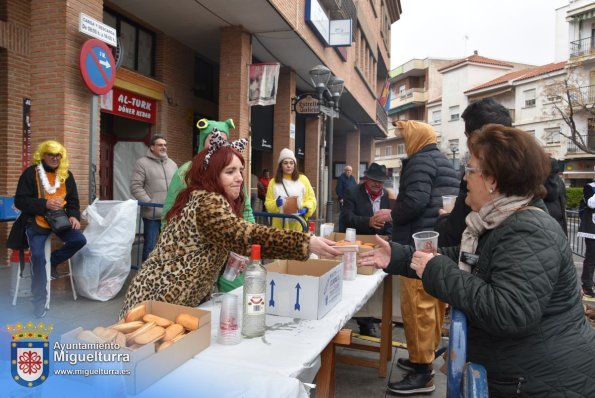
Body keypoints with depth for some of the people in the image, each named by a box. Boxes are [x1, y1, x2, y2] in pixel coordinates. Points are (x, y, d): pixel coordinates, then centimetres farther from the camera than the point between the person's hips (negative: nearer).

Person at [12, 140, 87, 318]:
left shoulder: (66, 175, 8)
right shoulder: (30, 173, -4)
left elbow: (73, 200, 11)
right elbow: (20, 201, -8)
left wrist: (74, 216, -8)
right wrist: (45, 204, -21)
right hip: (36, 222, -3)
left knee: (79, 240, -21)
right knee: (38, 255, -20)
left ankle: (53, 260, 9)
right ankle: (39, 300, -5)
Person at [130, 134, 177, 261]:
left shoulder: (172, 164, 16)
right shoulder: (142, 163, -3)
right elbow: (135, 187, -9)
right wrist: (149, 203, -15)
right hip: (152, 214, -5)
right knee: (150, 245, 1)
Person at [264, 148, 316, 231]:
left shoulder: (303, 179, 5)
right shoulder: (273, 182, 5)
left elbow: (311, 199, 6)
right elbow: (268, 203, 6)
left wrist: (306, 209, -13)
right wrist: (275, 204, -15)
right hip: (280, 226, 0)